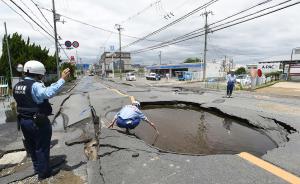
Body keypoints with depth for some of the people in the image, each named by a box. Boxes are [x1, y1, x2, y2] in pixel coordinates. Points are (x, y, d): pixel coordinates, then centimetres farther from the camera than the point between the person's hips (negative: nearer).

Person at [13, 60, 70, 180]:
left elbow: (24, 101, 13)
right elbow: (48, 93, -44)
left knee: (31, 146, 24)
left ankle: (37, 167, 43)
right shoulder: (35, 86, -24)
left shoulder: (17, 86, 6)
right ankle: (43, 172, 23)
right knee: (42, 147, 8)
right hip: (38, 122, -9)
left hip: (23, 121, 9)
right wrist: (62, 80, -44)